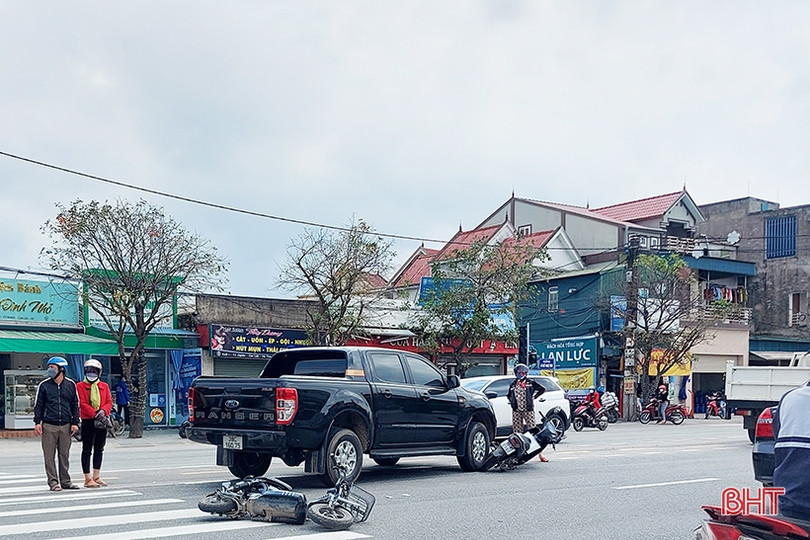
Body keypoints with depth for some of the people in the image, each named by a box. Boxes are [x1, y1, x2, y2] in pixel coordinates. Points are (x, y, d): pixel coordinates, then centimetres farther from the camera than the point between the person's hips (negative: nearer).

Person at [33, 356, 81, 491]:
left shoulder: (70, 385, 7)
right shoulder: (44, 385, 4)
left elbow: (75, 405, 11)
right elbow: (38, 405, 6)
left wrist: (74, 423, 5)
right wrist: (37, 422, -2)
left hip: (65, 426, 1)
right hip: (48, 426, -1)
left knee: (64, 455, 7)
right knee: (49, 455, -1)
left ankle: (65, 481, 14)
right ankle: (53, 482, 6)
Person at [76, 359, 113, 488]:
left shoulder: (104, 386, 12)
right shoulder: (80, 386, -1)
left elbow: (109, 402, 8)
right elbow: (82, 403, -9)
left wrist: (103, 411, -12)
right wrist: (95, 414, -18)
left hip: (103, 421, 5)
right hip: (88, 421, -5)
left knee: (99, 449, 11)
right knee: (87, 449, -2)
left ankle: (96, 476, 21)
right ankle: (88, 479, 0)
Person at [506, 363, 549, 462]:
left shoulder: (531, 383, 4)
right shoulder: (513, 384, 15)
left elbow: (542, 389, 8)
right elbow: (508, 395, 30)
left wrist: (534, 396, 2)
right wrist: (512, 401, 12)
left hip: (528, 410, -3)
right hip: (516, 411, 4)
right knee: (517, 433, 2)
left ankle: (540, 453, -7)